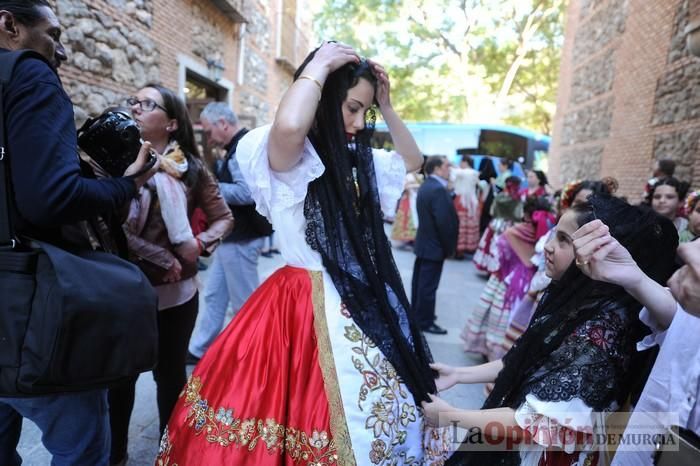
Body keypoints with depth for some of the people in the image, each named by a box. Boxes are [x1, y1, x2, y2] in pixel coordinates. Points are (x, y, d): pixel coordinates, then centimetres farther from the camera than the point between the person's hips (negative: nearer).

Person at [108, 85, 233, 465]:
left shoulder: (191, 168, 1)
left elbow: (224, 218, 6)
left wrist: (200, 244, -12)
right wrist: (164, 259, -15)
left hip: (177, 292, 2)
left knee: (171, 373, 16)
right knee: (121, 375, 13)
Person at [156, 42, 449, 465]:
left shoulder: (356, 160, 10)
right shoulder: (285, 157, -12)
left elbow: (413, 159, 23)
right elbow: (288, 126, -37)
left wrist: (386, 106, 10)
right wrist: (320, 66, -19)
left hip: (364, 303, 8)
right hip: (309, 307, -8)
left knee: (378, 422, 18)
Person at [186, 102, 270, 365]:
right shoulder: (237, 147, 14)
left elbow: (246, 193, -28)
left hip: (241, 238, -10)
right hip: (233, 235, 10)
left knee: (245, 304, 3)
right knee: (214, 295, 17)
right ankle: (199, 350, 31)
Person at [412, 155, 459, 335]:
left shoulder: (425, 186, 10)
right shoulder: (439, 189, -21)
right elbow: (444, 222, -25)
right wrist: (449, 247, -14)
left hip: (423, 242, 10)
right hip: (434, 245, -10)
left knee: (419, 281, 18)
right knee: (428, 285, 1)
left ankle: (417, 314, 32)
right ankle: (425, 322, 12)